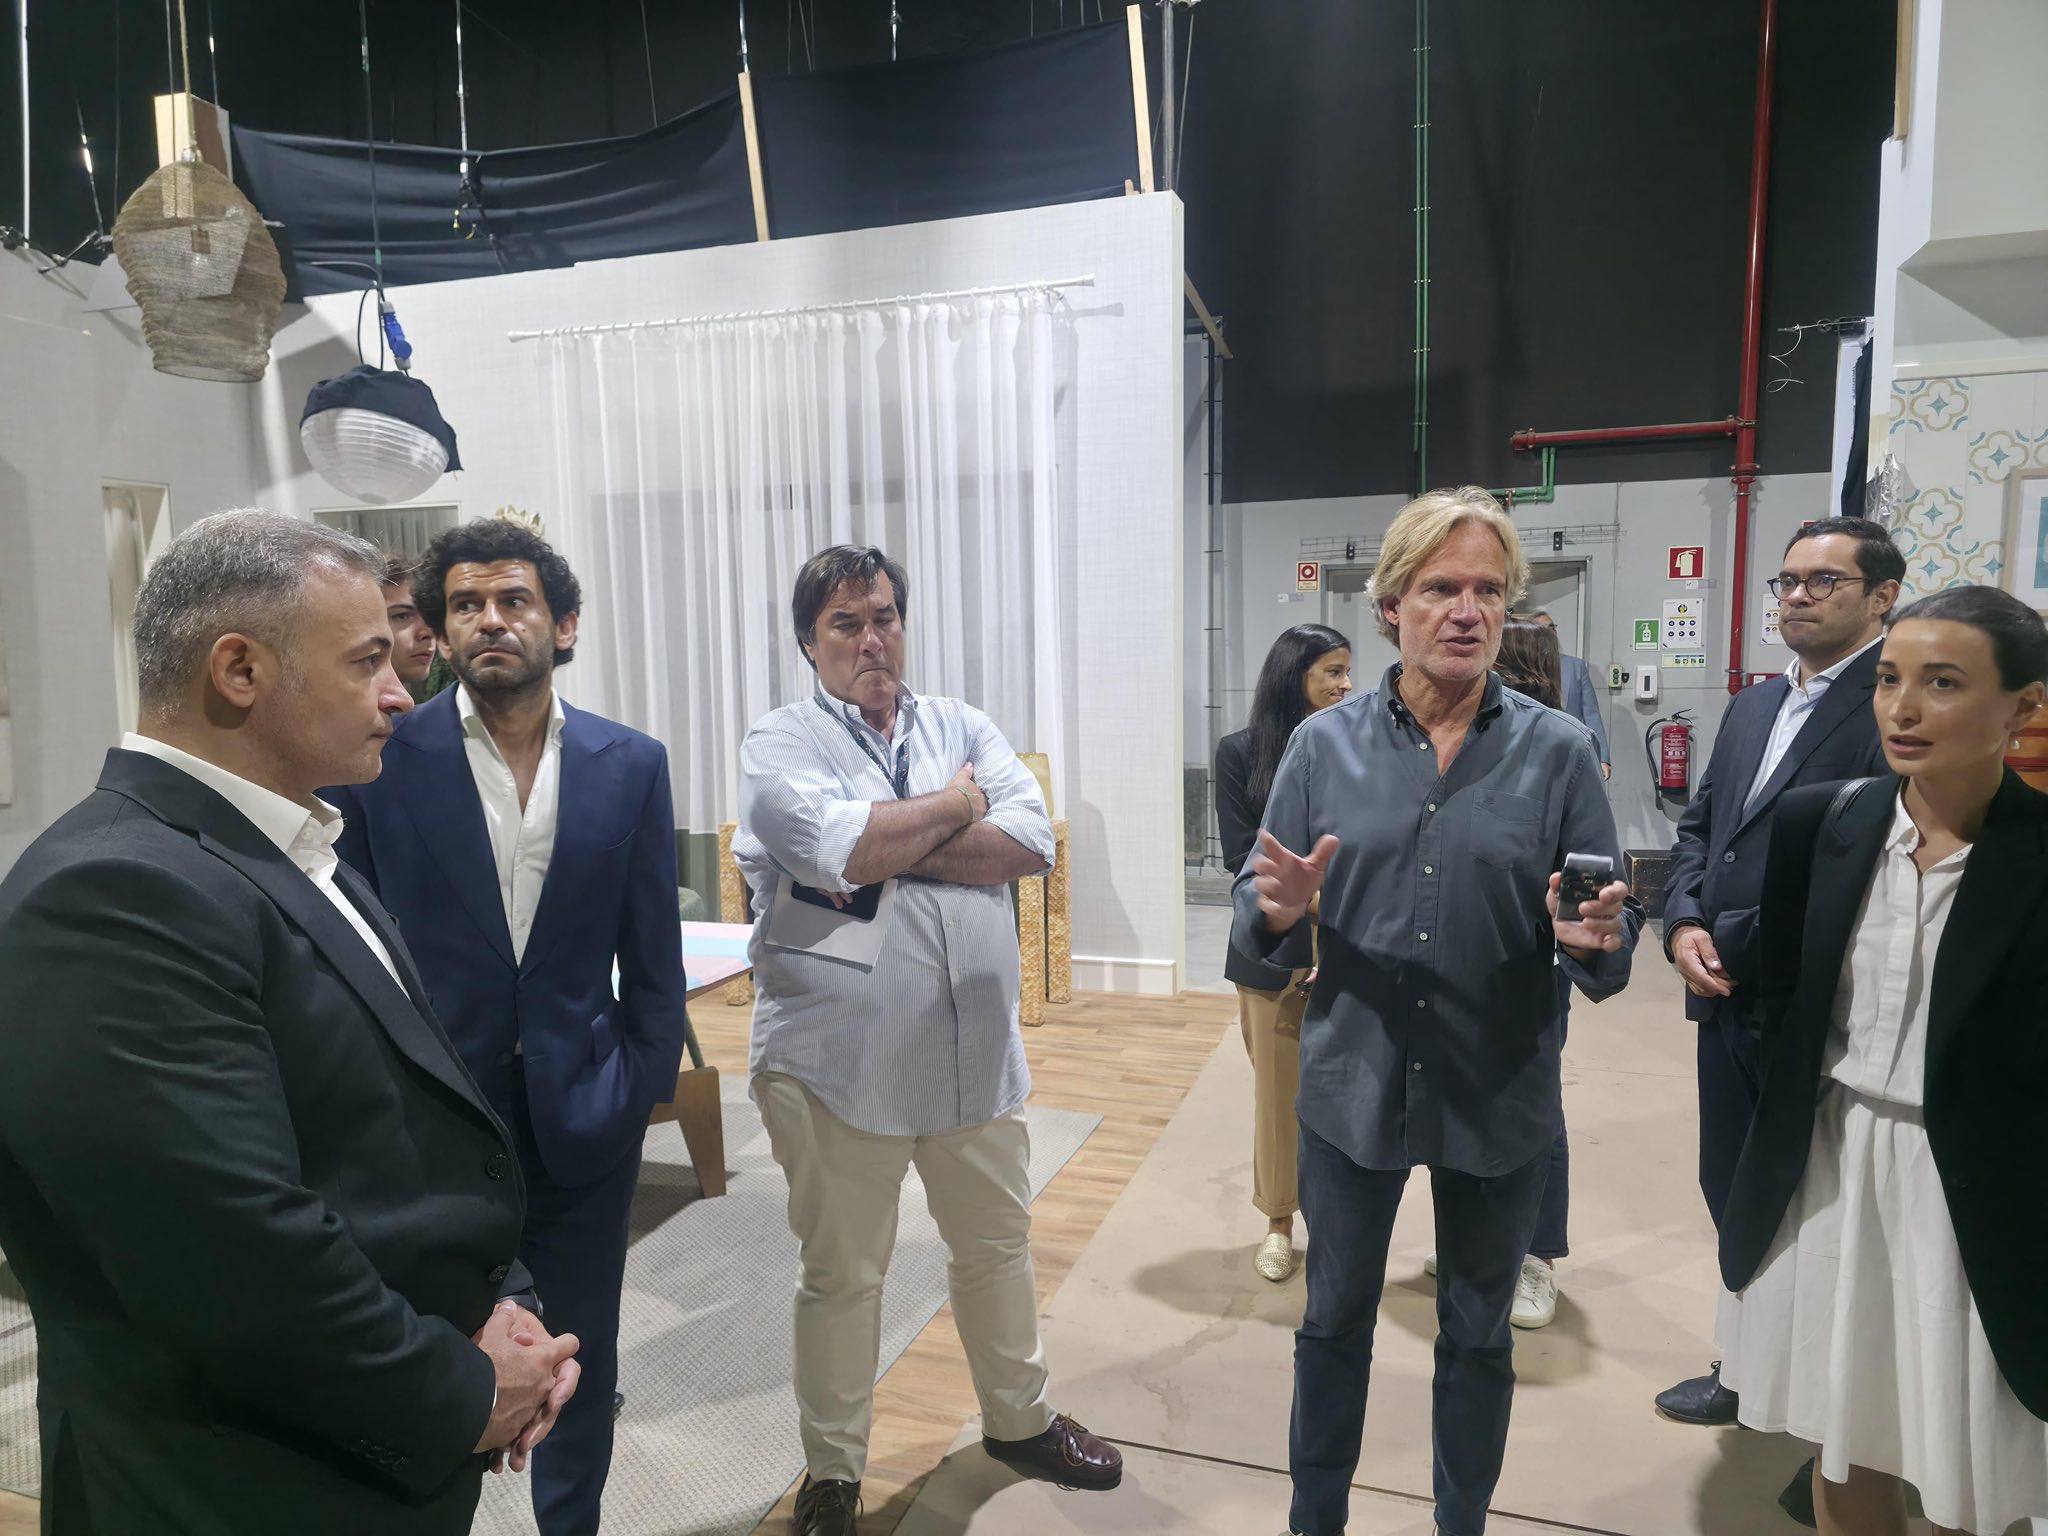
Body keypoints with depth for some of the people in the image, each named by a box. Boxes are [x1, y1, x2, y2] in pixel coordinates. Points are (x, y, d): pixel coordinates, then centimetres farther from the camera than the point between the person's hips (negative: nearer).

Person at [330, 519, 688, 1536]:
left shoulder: (631, 765, -2)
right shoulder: (381, 758, -7)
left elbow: (651, 953, 2)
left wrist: (644, 1085, -1)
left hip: (582, 1113, 2)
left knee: (582, 1355, 17)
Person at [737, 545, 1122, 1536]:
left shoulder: (963, 728, 5)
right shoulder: (780, 744, -6)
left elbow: (1031, 840, -11)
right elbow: (836, 848, -26)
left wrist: (890, 848, -19)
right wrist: (955, 806, -12)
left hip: (973, 1048, 4)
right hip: (837, 1059, -4)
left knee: (997, 1243, 21)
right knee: (842, 1274, 13)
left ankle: (1017, 1418, 46)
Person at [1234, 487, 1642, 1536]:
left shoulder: (1558, 751, -6)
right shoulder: (1323, 744, -5)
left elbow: (1612, 941, -4)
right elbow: (1257, 929, -3)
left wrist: (1592, 938, -26)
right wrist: (1280, 910, -25)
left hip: (1500, 1097, 0)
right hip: (1352, 1086, 0)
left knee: (1478, 1334, 19)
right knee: (1335, 1320, 18)